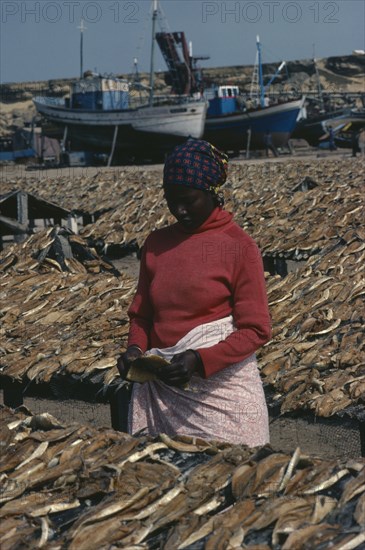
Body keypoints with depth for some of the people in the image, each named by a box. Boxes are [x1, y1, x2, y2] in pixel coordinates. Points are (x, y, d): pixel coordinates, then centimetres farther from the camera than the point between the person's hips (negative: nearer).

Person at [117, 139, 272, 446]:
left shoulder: (239, 246, -7)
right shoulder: (156, 244, 8)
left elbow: (256, 330, -9)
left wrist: (200, 359, -21)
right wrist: (136, 347, -6)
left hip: (221, 387, -4)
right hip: (161, 387, 4)